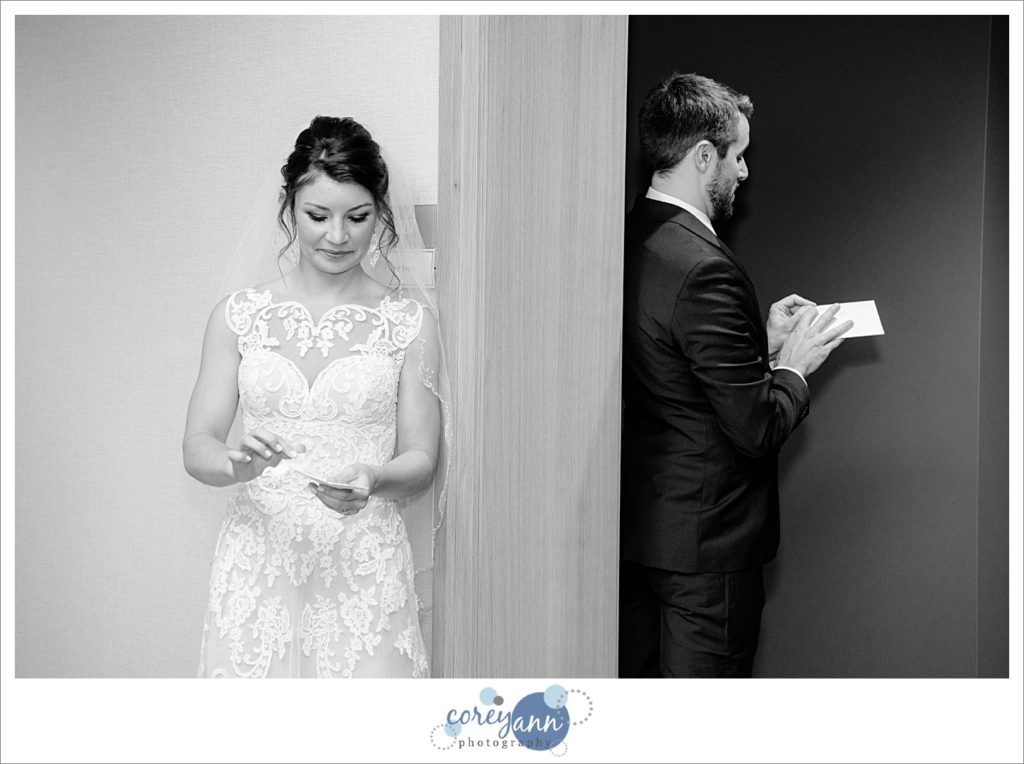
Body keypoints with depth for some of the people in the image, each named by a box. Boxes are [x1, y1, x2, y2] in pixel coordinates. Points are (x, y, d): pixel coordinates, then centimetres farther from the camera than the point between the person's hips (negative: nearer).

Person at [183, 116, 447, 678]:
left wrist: (371, 481, -21)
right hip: (257, 560, 1)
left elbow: (422, 462, 0)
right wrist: (236, 463, -20)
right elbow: (197, 446, 2)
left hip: (363, 568, -1)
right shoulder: (238, 316, 4)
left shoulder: (410, 324, 1)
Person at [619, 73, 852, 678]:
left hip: (635, 528, 8)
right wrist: (794, 363, -4)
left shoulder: (627, 241, 2)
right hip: (704, 539, -8)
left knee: (636, 674, 22)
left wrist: (763, 341, 7)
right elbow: (757, 429, -22)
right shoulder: (705, 269, -24)